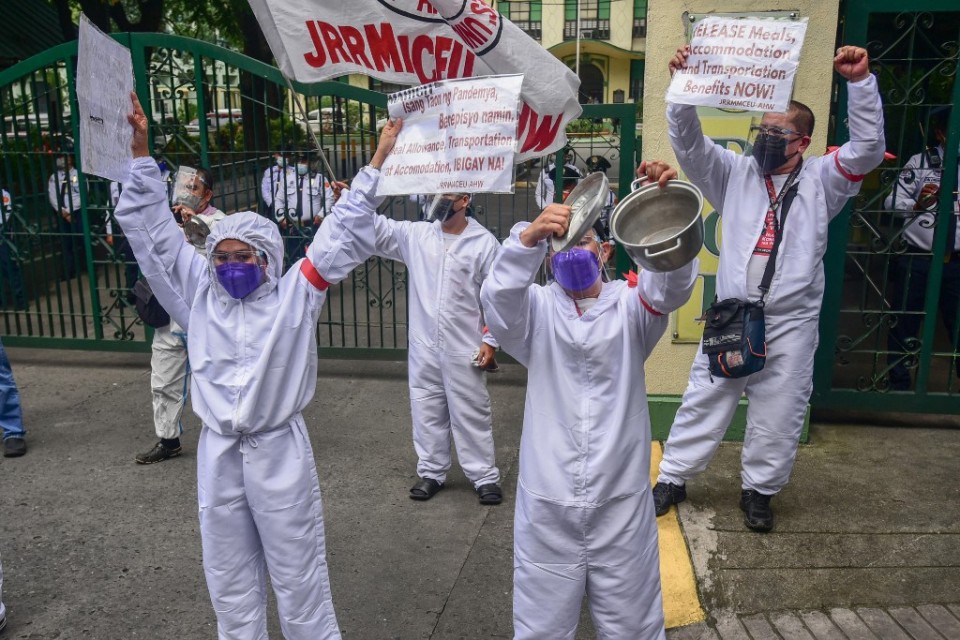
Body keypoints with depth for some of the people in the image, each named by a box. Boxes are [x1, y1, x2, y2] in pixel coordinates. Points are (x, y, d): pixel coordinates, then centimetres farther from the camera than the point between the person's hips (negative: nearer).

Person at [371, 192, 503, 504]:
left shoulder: (485, 243, -7)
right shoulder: (414, 235, 2)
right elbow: (376, 229, -1)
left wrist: (491, 341, -8)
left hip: (465, 349, -3)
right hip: (423, 347, 3)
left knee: (471, 414, 7)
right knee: (426, 411, 14)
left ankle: (485, 477, 21)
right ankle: (431, 472, 30)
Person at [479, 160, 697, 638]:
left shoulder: (629, 308, 3)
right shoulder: (537, 311, 3)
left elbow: (672, 284, -17)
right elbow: (498, 297, -18)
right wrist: (530, 236, -36)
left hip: (621, 500, 0)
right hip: (547, 502, 0)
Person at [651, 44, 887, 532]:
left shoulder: (820, 179, 4)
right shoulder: (736, 173, 7)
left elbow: (868, 148, -8)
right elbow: (689, 143, -3)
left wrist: (860, 82, -18)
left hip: (791, 323, 0)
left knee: (778, 414, 9)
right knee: (703, 401, 9)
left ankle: (759, 489, 27)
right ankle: (673, 478, 22)